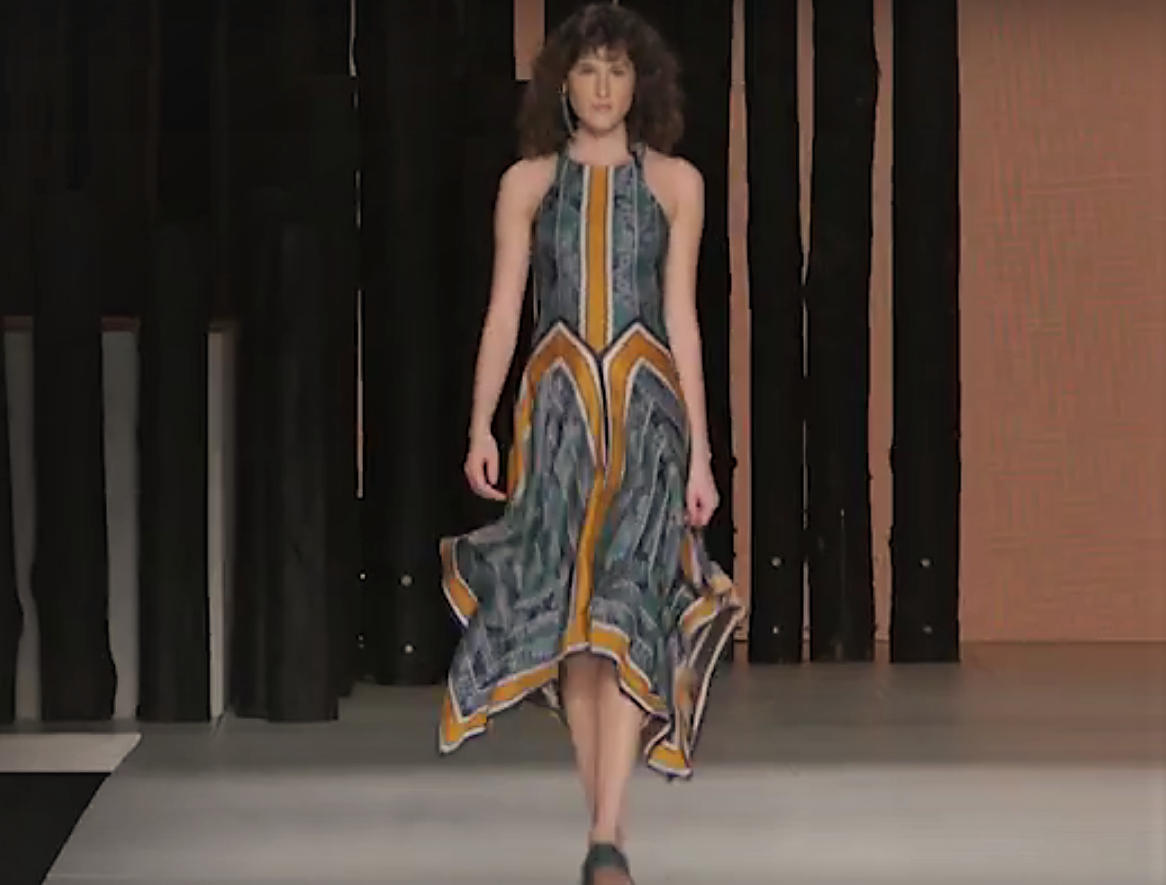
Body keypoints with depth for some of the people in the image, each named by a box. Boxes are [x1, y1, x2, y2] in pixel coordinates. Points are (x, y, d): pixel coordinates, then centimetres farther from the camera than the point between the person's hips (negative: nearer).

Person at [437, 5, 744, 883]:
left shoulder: (676, 183, 7)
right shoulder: (528, 182, 8)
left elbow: (681, 316, 7)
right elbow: (503, 311, 6)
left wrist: (699, 450, 4)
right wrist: (481, 426, -5)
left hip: (647, 403, -1)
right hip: (559, 404, 1)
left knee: (624, 604, -14)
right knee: (570, 613, 0)